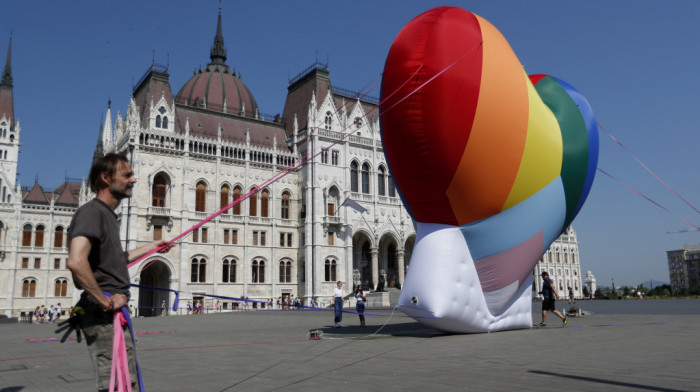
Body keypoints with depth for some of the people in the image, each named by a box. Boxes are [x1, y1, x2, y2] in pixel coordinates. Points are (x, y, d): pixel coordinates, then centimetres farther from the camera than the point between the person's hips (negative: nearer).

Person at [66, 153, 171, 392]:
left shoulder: (108, 215, 16)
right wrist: (106, 302, -23)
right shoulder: (92, 212, -14)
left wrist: (152, 246, 36)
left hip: (114, 313, 10)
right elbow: (75, 262, -31)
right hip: (104, 316, -10)